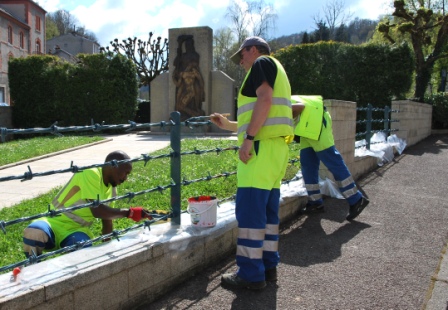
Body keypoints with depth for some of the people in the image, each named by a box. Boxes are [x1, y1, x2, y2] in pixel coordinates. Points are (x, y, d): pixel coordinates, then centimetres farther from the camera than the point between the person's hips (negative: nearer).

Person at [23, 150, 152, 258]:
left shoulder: (111, 189, 6)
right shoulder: (91, 174, -20)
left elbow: (107, 221, 11)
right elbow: (97, 210, -28)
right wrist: (129, 212, -24)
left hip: (77, 229, 5)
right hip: (55, 222, -5)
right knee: (34, 232, -38)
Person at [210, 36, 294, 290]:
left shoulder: (262, 62, 2)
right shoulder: (277, 72, 30)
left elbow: (264, 99, -17)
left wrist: (247, 138, -20)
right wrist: (228, 125, 28)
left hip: (263, 146, -10)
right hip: (277, 146, 10)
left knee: (249, 209, -8)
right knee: (268, 209, 11)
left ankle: (251, 273, -4)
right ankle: (268, 266, 17)